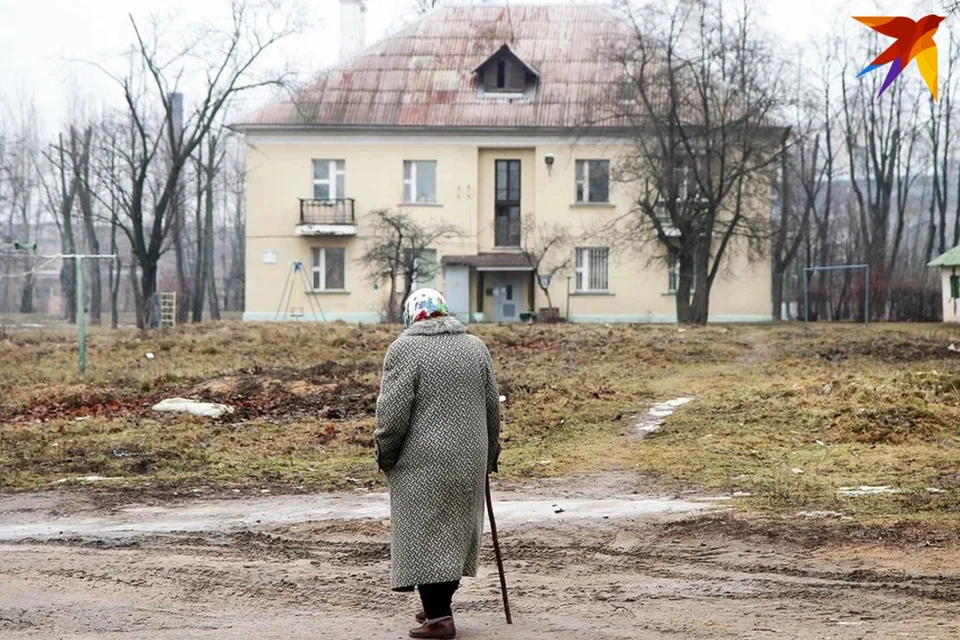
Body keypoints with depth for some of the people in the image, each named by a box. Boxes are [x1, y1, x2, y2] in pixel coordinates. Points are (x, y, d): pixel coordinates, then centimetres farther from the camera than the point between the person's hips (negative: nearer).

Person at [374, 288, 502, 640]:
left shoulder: (404, 349, -8)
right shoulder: (475, 347, 8)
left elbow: (393, 412, -13)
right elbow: (492, 407, 13)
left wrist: (385, 454, 0)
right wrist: (490, 453, 23)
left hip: (424, 462, -5)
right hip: (470, 459, 5)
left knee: (424, 534, -2)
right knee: (456, 530, 16)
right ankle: (439, 604, 23)